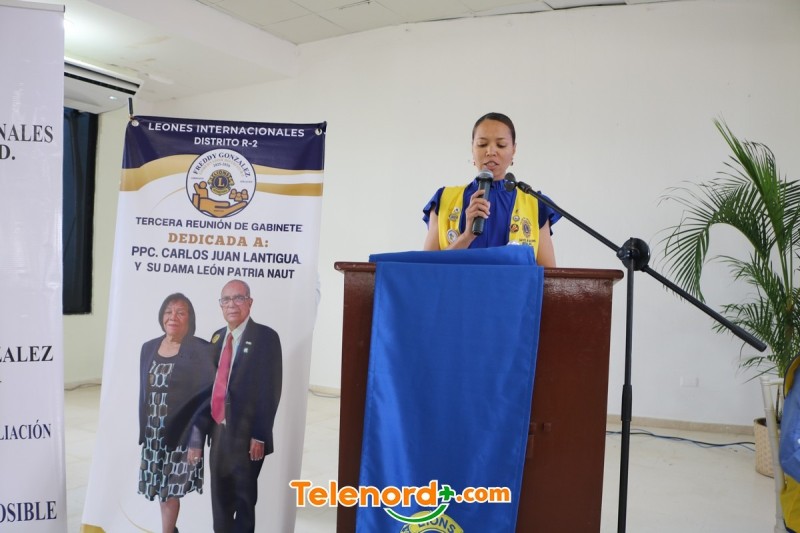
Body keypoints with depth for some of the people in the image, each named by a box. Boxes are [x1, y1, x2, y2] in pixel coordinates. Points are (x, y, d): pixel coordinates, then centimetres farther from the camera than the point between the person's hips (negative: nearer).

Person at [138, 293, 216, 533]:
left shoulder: (201, 350, -12)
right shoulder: (149, 348, 6)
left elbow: (207, 397, -13)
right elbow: (144, 392, 12)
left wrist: (197, 440, -16)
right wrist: (143, 431, 11)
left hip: (182, 433, -5)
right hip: (153, 434, 5)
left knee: (170, 490, 0)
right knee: (161, 489, 13)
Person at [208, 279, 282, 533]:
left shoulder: (265, 337, -10)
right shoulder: (217, 337, 11)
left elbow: (271, 390, -14)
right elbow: (213, 382, 13)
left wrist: (259, 435, -17)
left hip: (246, 434, -6)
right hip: (218, 431, 6)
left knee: (244, 500, 6)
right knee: (219, 498, 17)